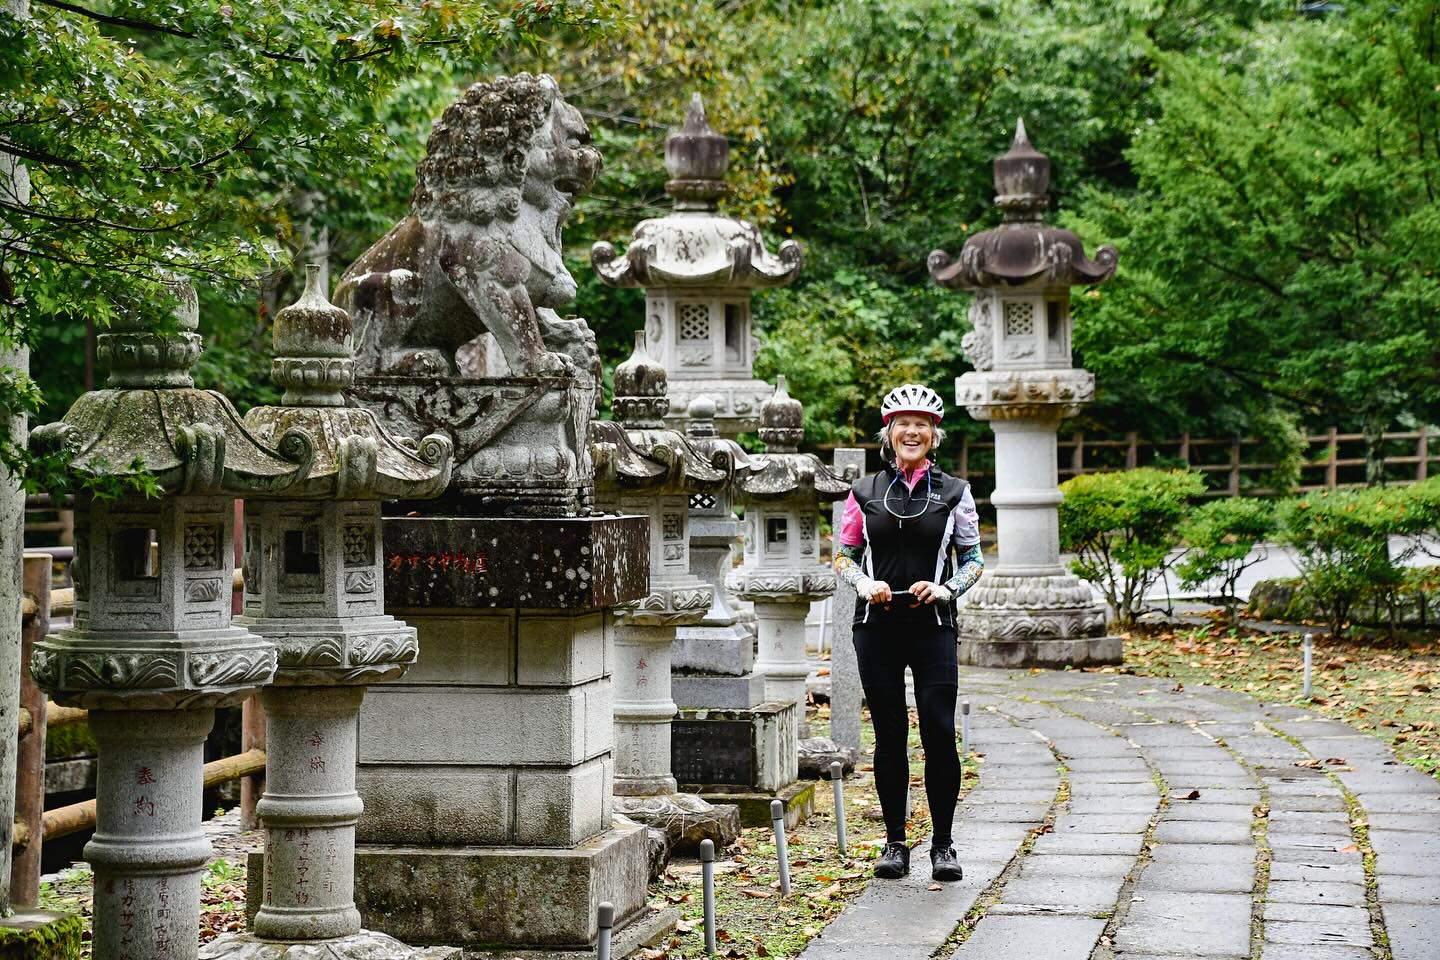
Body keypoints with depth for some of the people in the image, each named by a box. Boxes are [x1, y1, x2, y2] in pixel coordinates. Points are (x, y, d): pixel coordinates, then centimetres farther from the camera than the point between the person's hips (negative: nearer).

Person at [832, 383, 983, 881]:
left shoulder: (953, 491, 6)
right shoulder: (865, 491, 7)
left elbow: (974, 557, 9)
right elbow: (843, 556, 11)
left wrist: (945, 588, -9)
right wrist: (864, 583, -9)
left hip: (933, 626, -1)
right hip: (877, 628, 1)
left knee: (939, 733, -7)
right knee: (889, 736, 5)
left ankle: (943, 845, 5)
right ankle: (895, 843, 14)